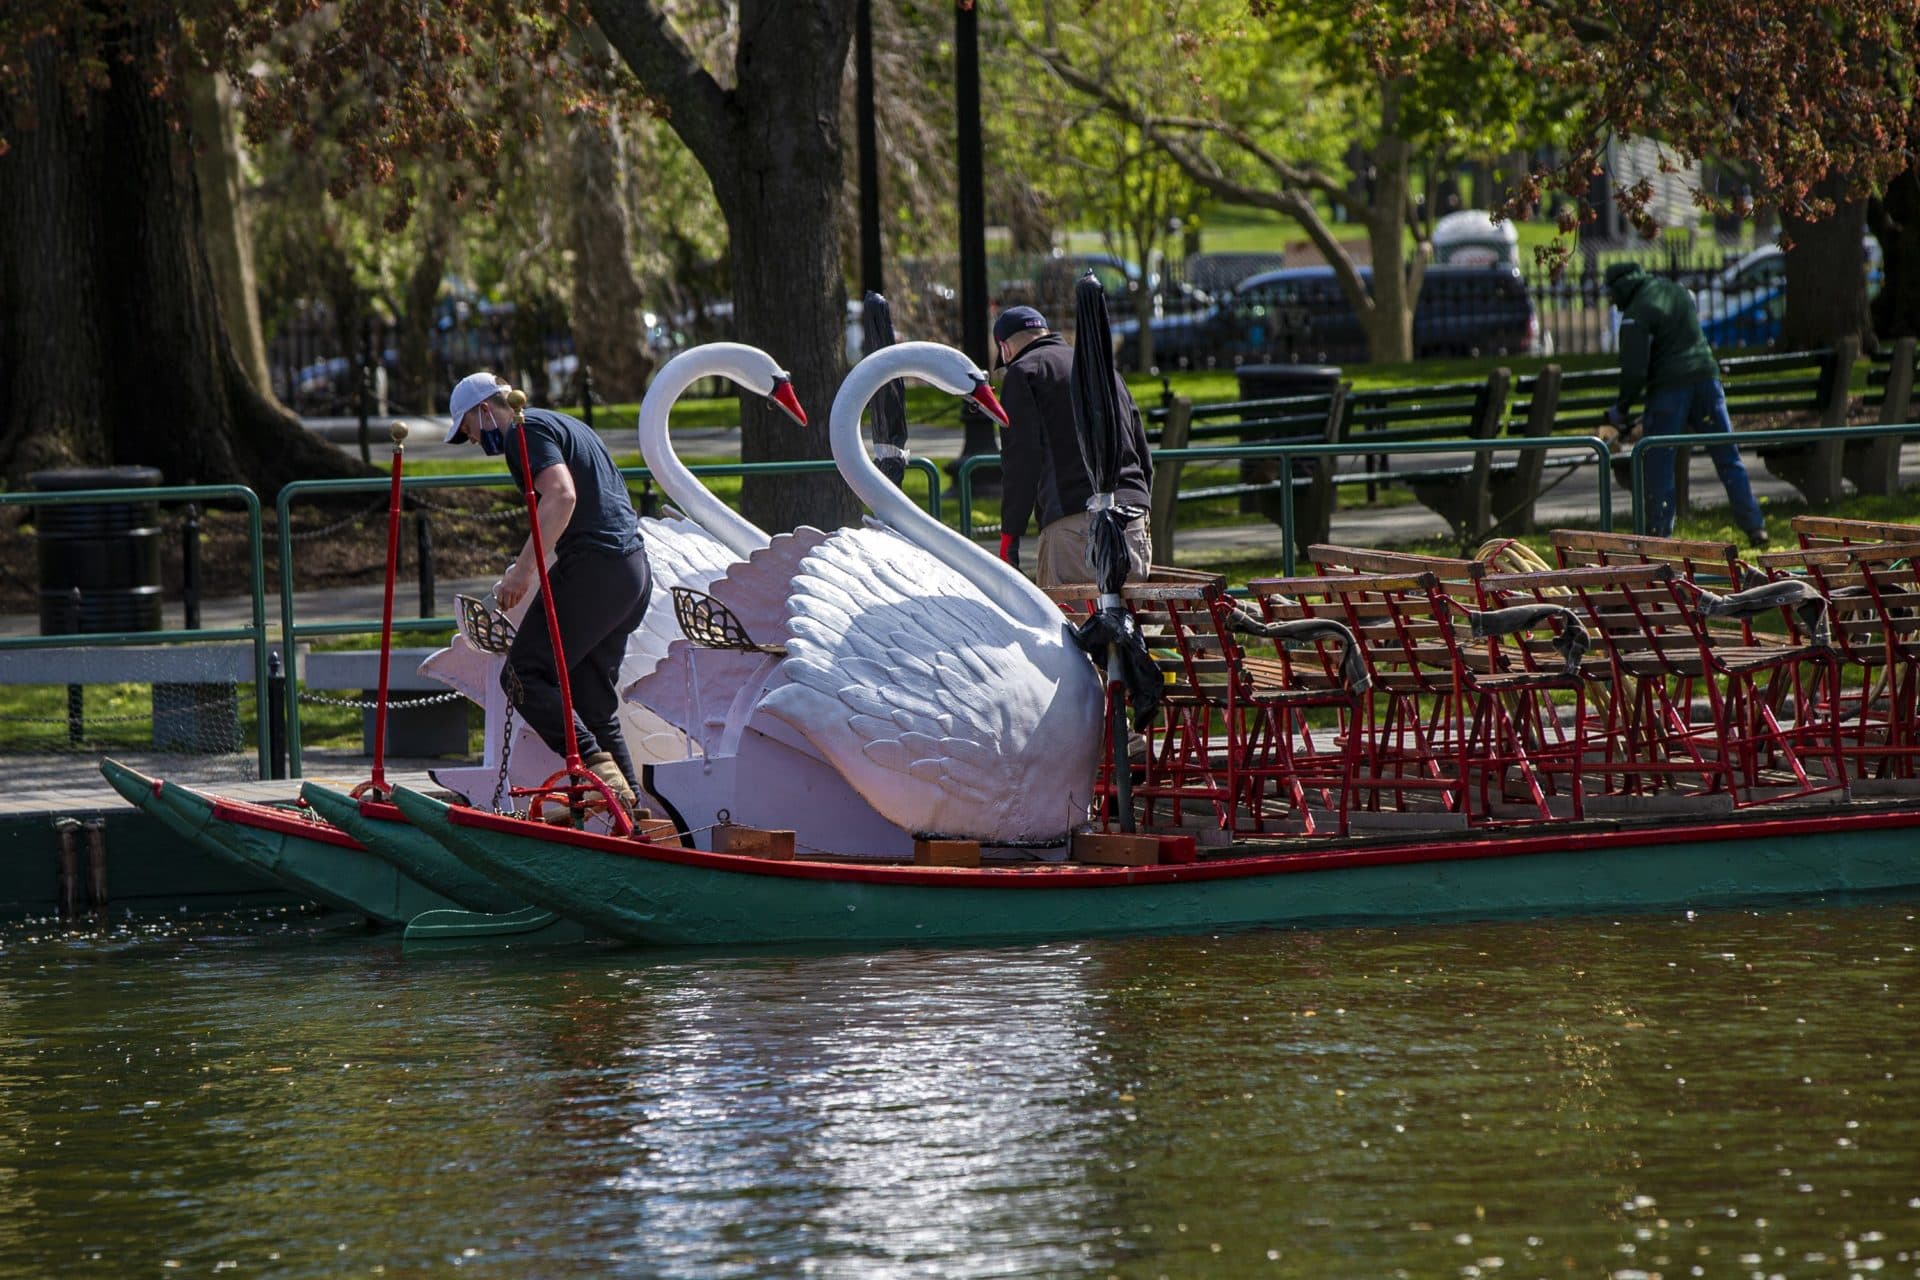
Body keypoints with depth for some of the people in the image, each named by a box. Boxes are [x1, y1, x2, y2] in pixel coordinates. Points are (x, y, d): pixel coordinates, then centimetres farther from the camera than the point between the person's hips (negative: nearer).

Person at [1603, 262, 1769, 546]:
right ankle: (1754, 528, 7)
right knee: (1728, 458, 9)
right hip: (1706, 378, 6)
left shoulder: (1636, 314, -10)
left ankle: (1658, 535, 1)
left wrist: (1621, 407, -1)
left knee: (1659, 468, 2)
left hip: (1669, 385, -6)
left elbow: (1635, 369, -15)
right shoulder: (1679, 292, 13)